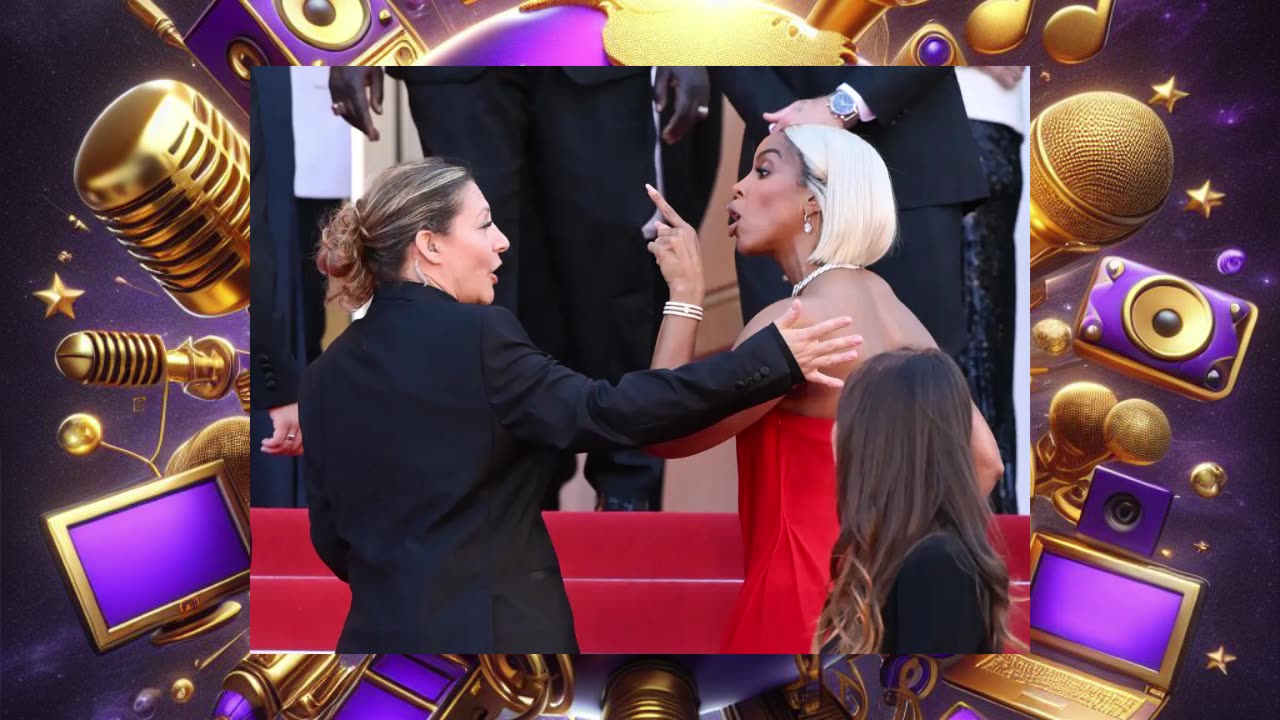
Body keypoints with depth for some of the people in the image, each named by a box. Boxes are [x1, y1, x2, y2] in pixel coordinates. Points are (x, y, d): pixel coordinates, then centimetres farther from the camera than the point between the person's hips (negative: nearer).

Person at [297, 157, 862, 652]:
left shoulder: (325, 375, 5)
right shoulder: (475, 334, -16)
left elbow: (330, 536, 10)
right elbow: (602, 413, -24)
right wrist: (770, 359, -22)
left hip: (380, 630, 7)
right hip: (496, 628, -6)